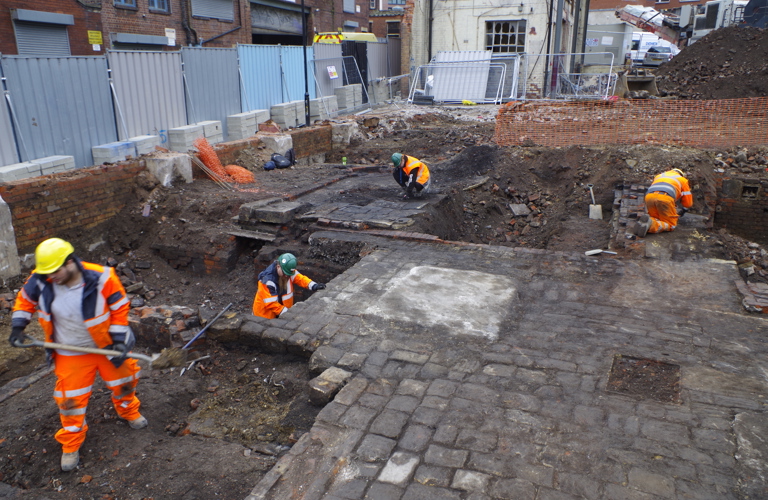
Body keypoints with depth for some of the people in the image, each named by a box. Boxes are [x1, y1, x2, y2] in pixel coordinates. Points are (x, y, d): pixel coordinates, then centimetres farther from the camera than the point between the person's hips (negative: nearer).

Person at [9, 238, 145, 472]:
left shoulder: (101, 278, -28)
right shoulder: (40, 282, -20)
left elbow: (120, 308, -14)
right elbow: (24, 300, 4)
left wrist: (119, 341, -15)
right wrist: (17, 327, -5)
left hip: (107, 345, -1)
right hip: (70, 354, 1)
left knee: (122, 381, 18)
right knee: (71, 398, 7)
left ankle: (128, 411, 51)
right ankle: (71, 445, 30)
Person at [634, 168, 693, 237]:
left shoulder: (658, 176, 41)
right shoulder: (682, 180, 31)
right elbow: (688, 202, 30)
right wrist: (683, 211, 51)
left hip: (649, 197, 4)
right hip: (665, 198, -4)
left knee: (657, 220, 20)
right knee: (671, 225, 5)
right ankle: (650, 225, -25)